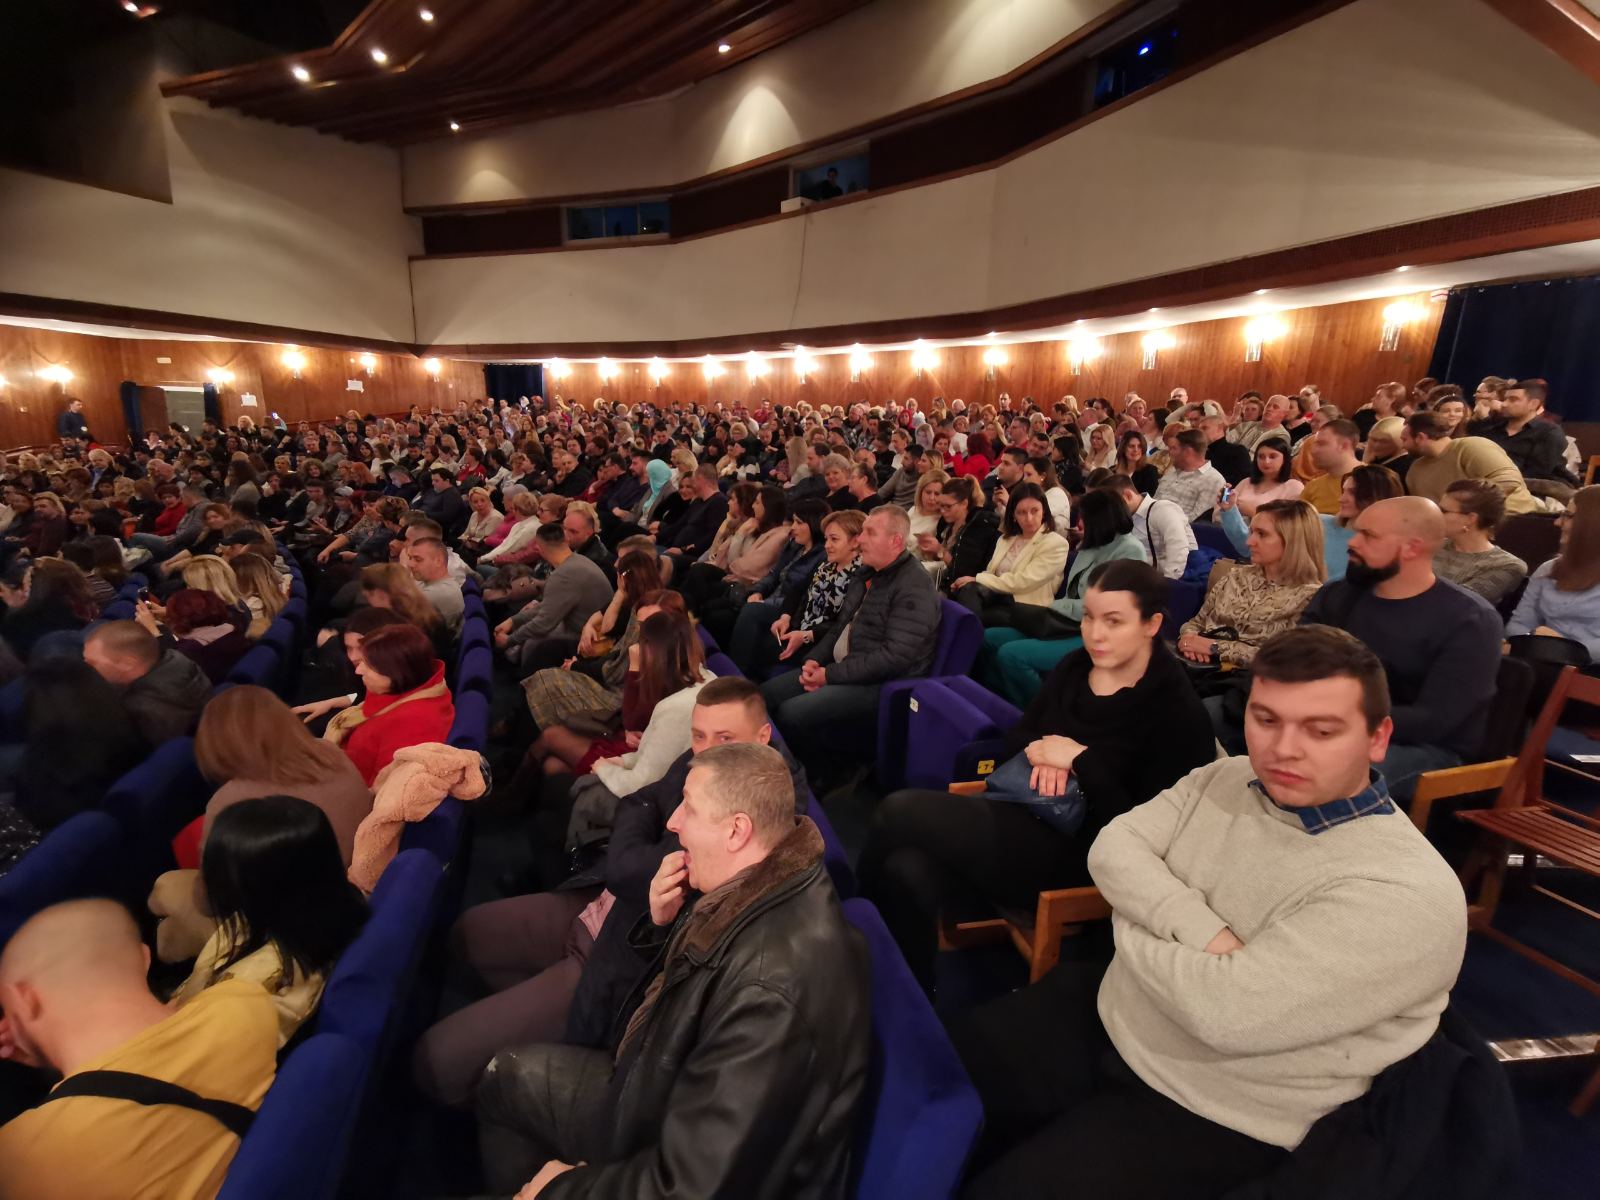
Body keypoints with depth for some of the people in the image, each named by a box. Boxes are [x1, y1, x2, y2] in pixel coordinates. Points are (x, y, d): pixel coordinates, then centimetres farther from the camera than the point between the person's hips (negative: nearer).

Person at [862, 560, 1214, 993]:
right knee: (906, 873, -25)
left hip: (1074, 850, -6)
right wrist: (1039, 751, -8)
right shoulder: (1074, 667, 9)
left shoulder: (1178, 711, -9)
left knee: (901, 811, -21)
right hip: (1021, 813, 6)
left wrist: (1081, 761, -17)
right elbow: (1014, 740, 14)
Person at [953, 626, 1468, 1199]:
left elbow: (1228, 1008, -30)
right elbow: (1113, 849, -8)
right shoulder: (1223, 778, -2)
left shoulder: (1407, 892, -25)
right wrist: (1199, 931, -25)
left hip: (1210, 1114, -6)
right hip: (1105, 1020, 6)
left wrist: (1132, 923, -14)